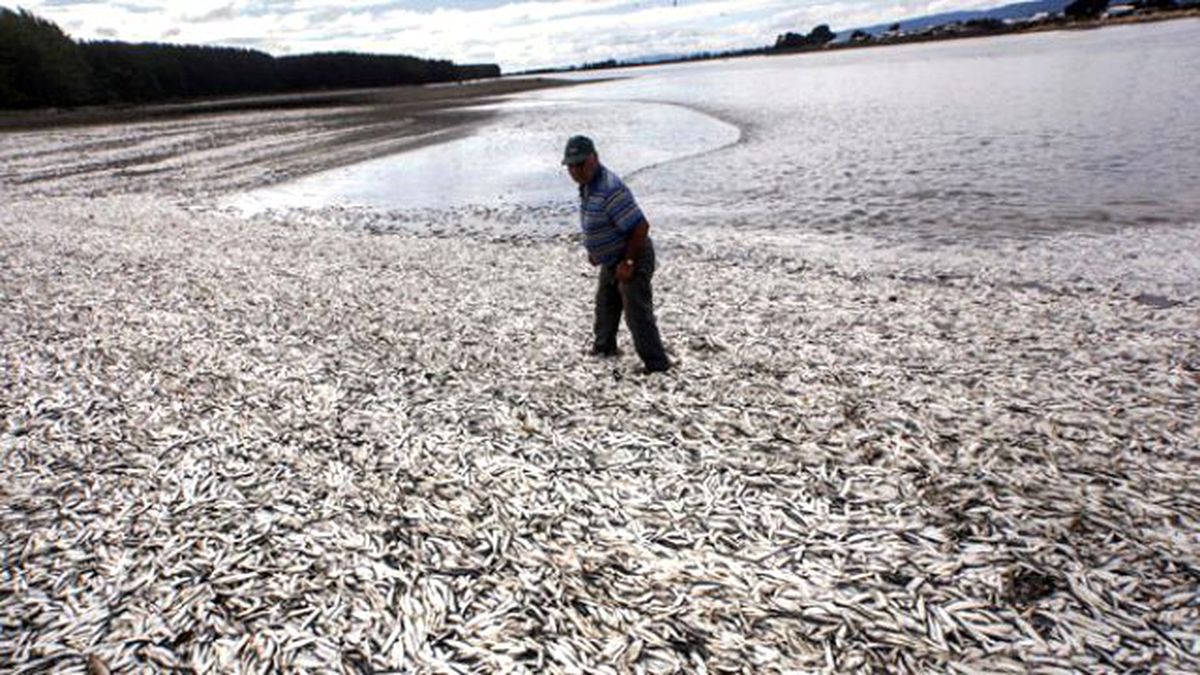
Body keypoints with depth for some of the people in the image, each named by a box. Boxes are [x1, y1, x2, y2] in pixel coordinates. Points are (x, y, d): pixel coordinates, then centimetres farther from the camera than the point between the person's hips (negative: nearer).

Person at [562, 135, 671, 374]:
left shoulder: (610, 189, -31)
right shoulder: (587, 184, 1)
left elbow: (640, 227, -32)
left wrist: (628, 262, -25)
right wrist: (595, 251, 15)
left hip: (633, 259, -10)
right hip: (611, 260, 11)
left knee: (638, 315, -7)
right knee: (606, 304, 26)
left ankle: (658, 367, 4)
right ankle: (604, 348, 47)